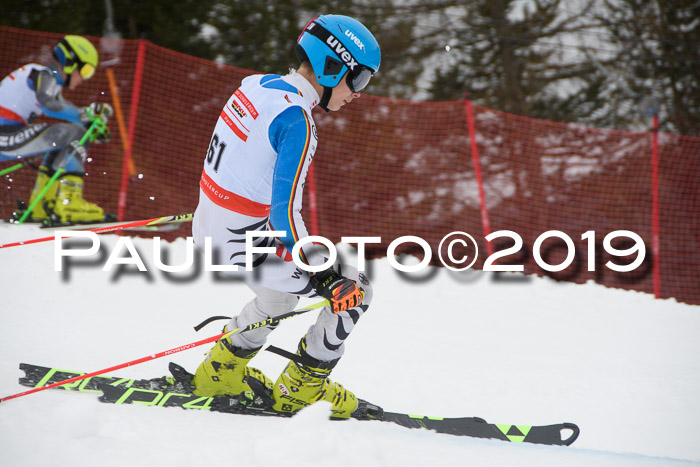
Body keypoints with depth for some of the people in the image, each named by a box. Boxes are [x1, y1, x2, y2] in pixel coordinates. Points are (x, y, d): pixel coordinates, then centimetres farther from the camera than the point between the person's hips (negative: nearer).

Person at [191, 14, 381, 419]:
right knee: (355, 290, 3)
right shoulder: (297, 124, -24)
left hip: (209, 226, 9)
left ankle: (222, 370, 39)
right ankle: (302, 387, 11)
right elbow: (285, 214, -27)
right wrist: (324, 276, -21)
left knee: (281, 295, 34)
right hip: (244, 244, -9)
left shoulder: (256, 85, 3)